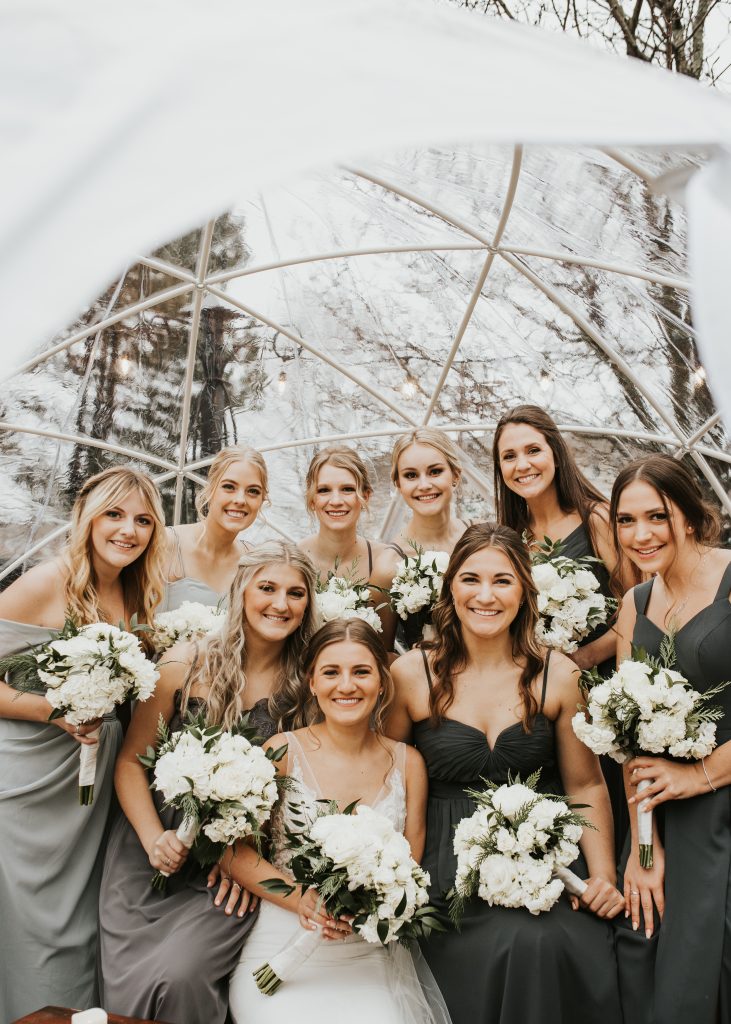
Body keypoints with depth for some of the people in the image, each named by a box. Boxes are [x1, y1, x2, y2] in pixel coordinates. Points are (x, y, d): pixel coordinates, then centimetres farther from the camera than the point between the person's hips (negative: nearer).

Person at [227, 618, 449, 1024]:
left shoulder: (408, 763, 4)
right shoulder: (283, 751, -4)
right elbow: (233, 850, -3)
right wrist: (302, 901, -16)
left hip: (371, 954, 2)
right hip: (286, 947, -1)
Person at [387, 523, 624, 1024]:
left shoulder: (559, 675, 0)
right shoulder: (411, 674, -3)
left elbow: (586, 786, 8)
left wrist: (603, 875, -3)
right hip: (453, 871, -1)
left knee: (553, 945, -27)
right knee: (506, 948, -27)